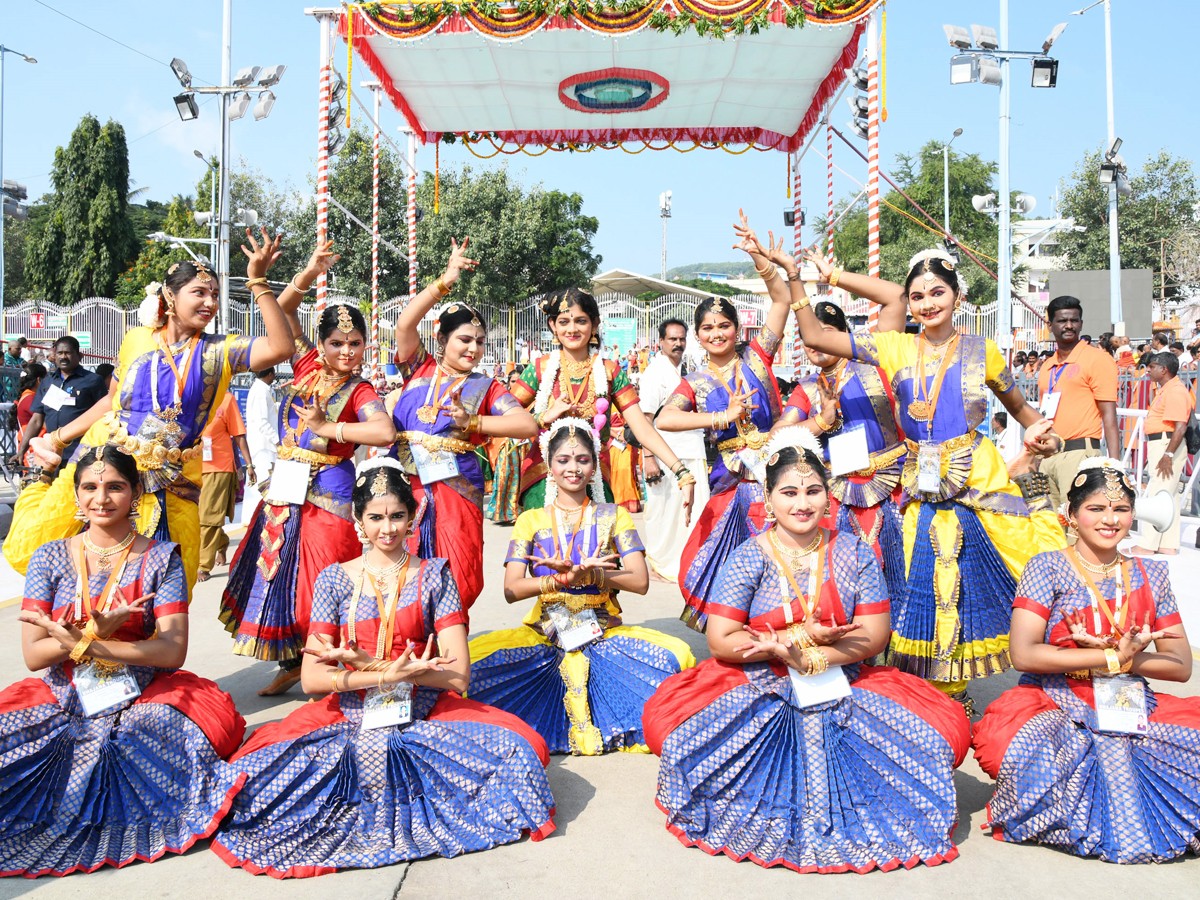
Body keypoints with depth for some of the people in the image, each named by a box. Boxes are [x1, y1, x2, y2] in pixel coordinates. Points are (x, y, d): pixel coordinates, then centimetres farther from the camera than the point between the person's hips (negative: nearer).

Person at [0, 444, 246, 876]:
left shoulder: (160, 558, 2)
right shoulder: (50, 558, 7)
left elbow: (172, 650, -8)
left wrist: (82, 642, -16)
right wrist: (97, 631, -19)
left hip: (144, 701, -1)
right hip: (63, 702, 2)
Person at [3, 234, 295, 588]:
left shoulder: (220, 351, -4)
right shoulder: (137, 340, 2)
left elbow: (281, 347, -20)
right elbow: (112, 400, 14)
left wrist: (258, 282, -22)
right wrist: (59, 438, 17)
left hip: (168, 484, -1)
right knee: (38, 550, 12)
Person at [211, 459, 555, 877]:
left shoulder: (433, 575, 3)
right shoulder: (335, 579, 5)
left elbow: (458, 673, -6)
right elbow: (311, 677, -4)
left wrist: (365, 664, -13)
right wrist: (388, 675, -19)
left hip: (426, 716, 0)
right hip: (350, 717, 1)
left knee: (521, 748, -26)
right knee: (257, 768, -26)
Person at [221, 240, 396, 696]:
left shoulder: (359, 391, -7)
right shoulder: (306, 366, 6)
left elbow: (385, 432, -27)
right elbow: (283, 310, 8)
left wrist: (328, 427, -19)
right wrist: (309, 274, -6)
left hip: (325, 493, -6)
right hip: (284, 487, 6)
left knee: (318, 583, -3)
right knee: (278, 572, 12)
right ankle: (290, 662, 27)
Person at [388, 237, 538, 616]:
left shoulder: (485, 387, 8)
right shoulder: (420, 368, 11)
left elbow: (528, 425, -5)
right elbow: (405, 324, -6)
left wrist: (473, 422, -13)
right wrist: (444, 282, -12)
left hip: (456, 489, 0)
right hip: (405, 485, 0)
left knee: (454, 583, -1)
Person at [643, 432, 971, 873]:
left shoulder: (854, 554, 3)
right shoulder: (748, 558, -2)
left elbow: (875, 637, -5)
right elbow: (720, 641, -8)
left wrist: (790, 650, -16)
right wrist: (802, 637, -16)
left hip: (844, 689, 2)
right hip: (759, 692, -1)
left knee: (950, 727, -18)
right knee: (665, 717, -25)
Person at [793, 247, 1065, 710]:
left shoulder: (981, 350, 2)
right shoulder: (895, 347, 3)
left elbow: (1019, 407, 15)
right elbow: (814, 336, 0)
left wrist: (1044, 433, -5)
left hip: (980, 482, -1)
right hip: (924, 489, 1)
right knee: (935, 589, 6)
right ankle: (947, 696, 23)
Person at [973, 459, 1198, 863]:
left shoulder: (1150, 574, 13)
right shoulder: (1048, 567, 0)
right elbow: (1023, 654, -13)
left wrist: (1130, 660, -12)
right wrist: (1112, 658, -13)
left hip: (1135, 710, 4)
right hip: (1057, 709, -3)